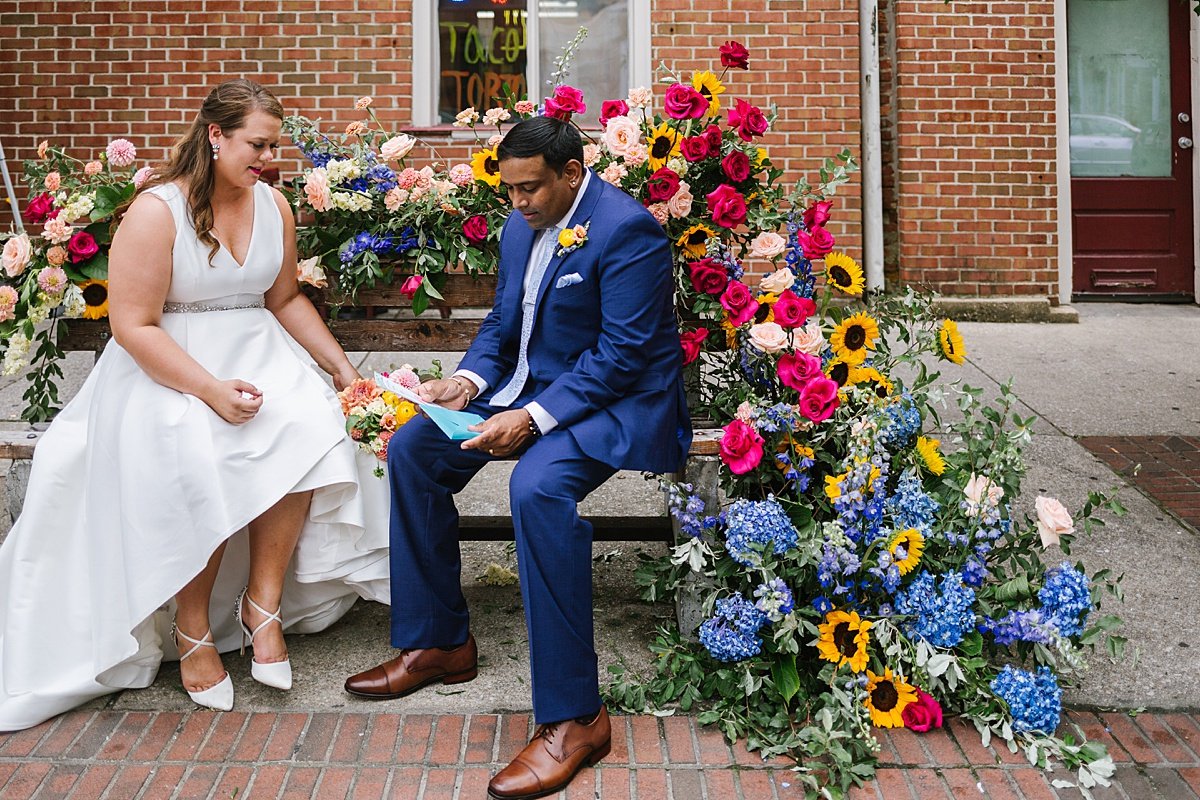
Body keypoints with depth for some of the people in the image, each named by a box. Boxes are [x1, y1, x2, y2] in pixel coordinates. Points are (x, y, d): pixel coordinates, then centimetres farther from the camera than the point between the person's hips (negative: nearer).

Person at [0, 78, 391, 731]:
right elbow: (134, 325, -15)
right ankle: (193, 630, -10)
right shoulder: (156, 211, -12)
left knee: (306, 430, -26)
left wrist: (341, 367, 10)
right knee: (193, 466, -32)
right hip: (167, 367, -4)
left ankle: (264, 603, -13)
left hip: (255, 353, 5)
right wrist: (211, 389, -25)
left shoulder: (272, 205, 6)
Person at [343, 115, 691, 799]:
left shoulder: (627, 229, -17)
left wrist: (531, 418, -27)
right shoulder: (522, 225, 9)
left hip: (618, 401, -9)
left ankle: (574, 717, -28)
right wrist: (469, 381, -5)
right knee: (412, 449, -2)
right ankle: (436, 643, 9)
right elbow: (502, 324, 15)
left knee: (538, 485, -36)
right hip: (531, 385, 9)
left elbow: (622, 355, -22)